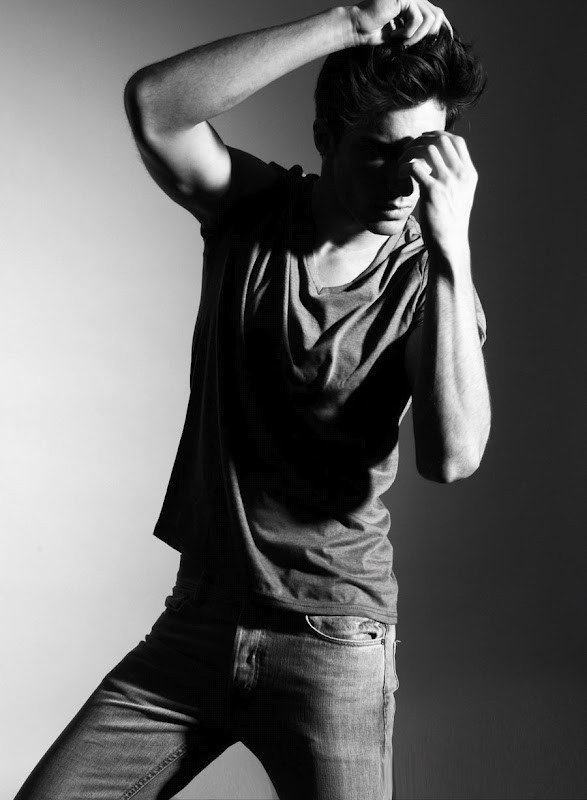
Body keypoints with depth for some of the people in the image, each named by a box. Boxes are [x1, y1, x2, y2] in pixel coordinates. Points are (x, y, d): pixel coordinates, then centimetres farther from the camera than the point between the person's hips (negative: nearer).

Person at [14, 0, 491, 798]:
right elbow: (152, 103, -22)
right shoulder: (251, 211, -3)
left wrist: (454, 245, -27)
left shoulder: (428, 277, -7)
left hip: (334, 636, -2)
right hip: (197, 619, 2)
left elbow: (452, 456, -23)